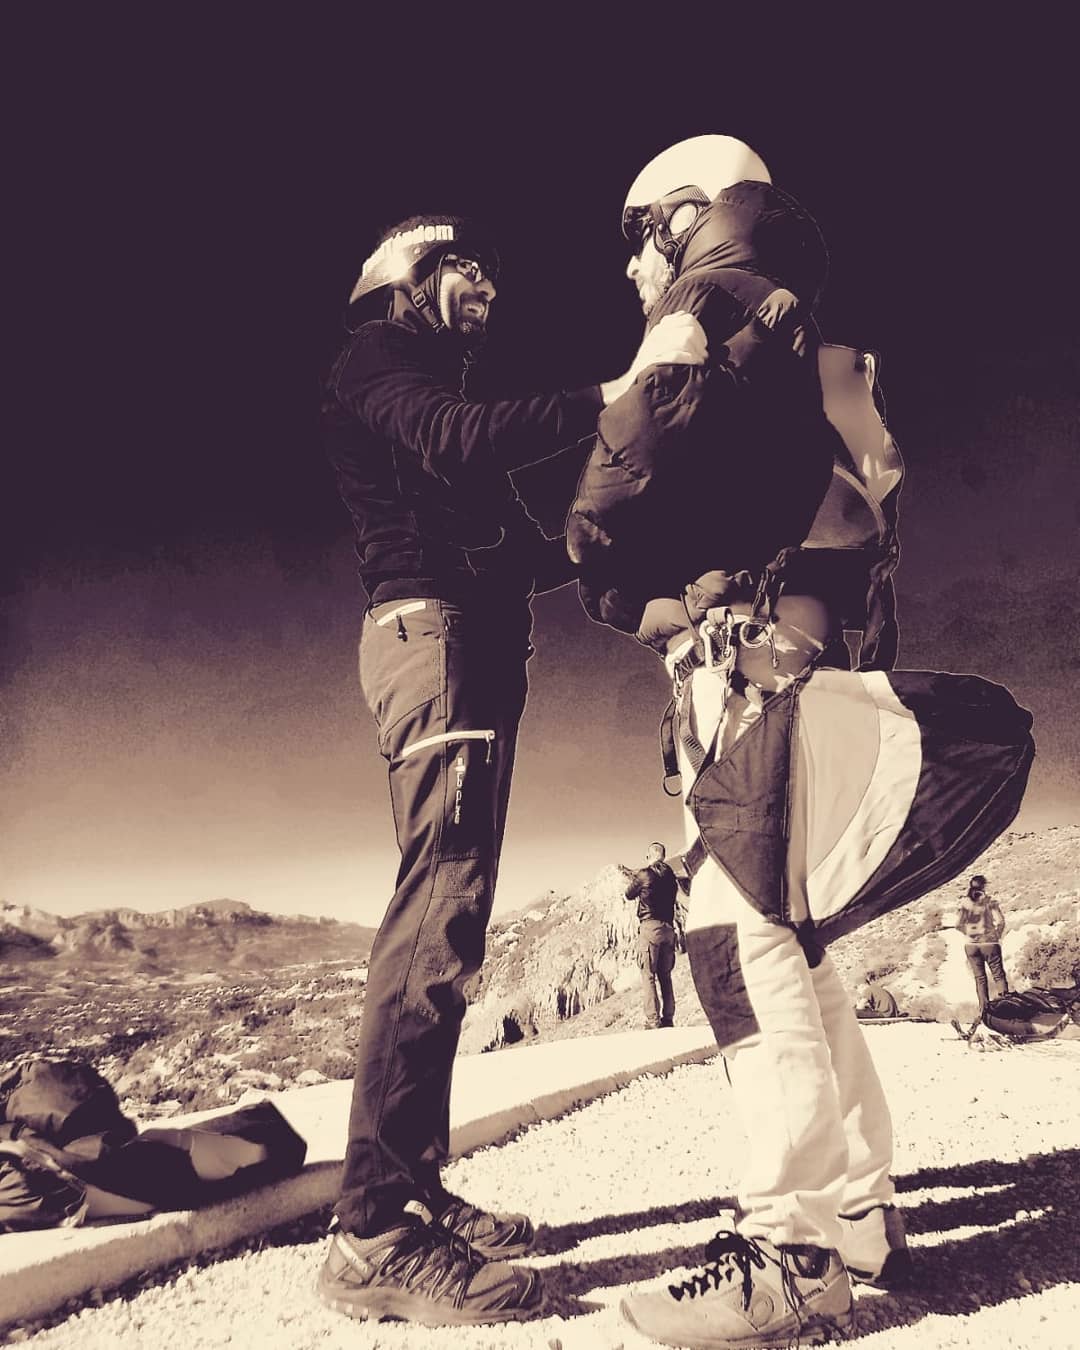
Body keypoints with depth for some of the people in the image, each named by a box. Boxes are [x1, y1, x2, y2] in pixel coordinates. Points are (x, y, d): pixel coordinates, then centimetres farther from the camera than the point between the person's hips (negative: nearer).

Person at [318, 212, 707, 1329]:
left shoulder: (442, 390, 32)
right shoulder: (376, 361, 7)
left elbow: (518, 554, 27)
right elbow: (458, 442, -17)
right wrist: (615, 392, -23)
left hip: (476, 653, 9)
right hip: (433, 633, -9)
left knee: (442, 923, 5)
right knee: (436, 922, -18)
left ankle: (412, 1190, 13)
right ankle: (374, 1236, -13)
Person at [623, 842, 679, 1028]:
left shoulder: (643, 874, -7)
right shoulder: (671, 876, 9)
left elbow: (629, 895, 8)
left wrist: (633, 879, 27)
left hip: (650, 927, -5)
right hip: (668, 928, 5)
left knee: (648, 975, -3)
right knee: (665, 975, 13)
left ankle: (653, 1020, -9)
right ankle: (668, 1018, 13)